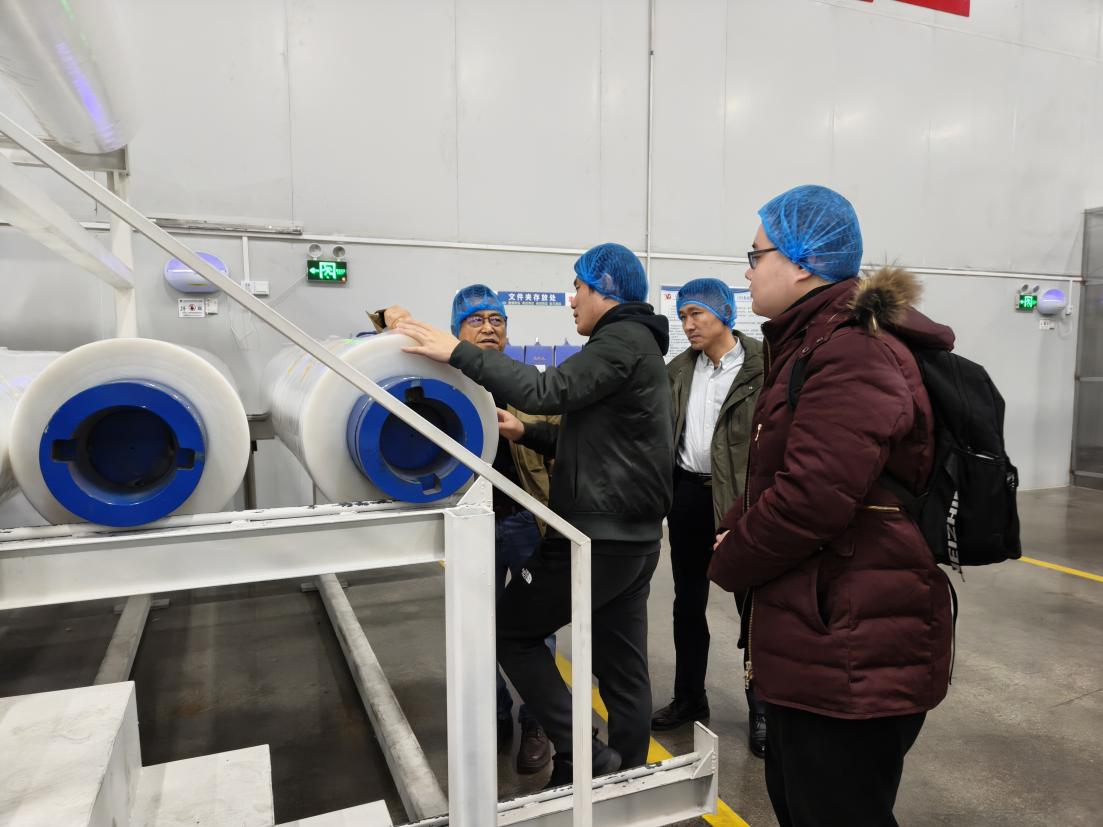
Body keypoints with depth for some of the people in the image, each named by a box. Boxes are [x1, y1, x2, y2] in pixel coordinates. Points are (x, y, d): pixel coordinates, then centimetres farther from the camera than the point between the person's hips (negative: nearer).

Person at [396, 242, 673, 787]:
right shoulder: (638, 344, 20)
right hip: (634, 537, 10)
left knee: (510, 630, 5)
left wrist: (458, 353, -24)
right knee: (623, 669, 15)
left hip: (599, 536, -10)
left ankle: (579, 752, 5)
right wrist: (527, 433, 11)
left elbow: (549, 390, -26)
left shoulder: (622, 340, -12)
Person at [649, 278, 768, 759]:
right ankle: (689, 697, 32)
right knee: (688, 602, 15)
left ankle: (761, 709, 25)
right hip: (689, 493, 6)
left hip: (742, 498, -5)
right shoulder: (678, 370, 9)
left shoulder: (762, 367, -9)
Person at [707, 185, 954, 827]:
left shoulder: (853, 352, -20)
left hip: (852, 653, -10)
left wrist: (728, 563, -11)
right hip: (817, 639, 10)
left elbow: (811, 496, -28)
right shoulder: (816, 343, 14)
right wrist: (734, 532, 1)